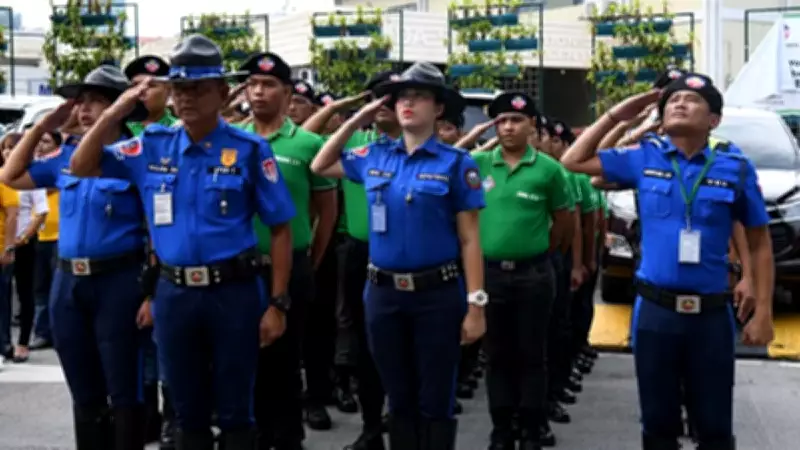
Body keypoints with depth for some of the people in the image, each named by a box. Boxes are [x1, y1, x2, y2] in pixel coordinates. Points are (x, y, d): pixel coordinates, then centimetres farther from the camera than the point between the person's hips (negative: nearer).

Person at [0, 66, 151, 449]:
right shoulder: (67, 155, 10)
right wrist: (42, 126, 11)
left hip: (118, 281, -6)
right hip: (68, 282, 6)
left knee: (123, 390, 1)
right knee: (84, 392, 14)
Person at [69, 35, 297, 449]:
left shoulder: (249, 150, -6)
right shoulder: (153, 145, 5)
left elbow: (280, 229, -4)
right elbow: (82, 167, 7)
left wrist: (278, 303, -8)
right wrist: (115, 111, -5)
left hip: (234, 292, -3)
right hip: (173, 294, 3)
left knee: (234, 411, 7)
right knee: (187, 411, 15)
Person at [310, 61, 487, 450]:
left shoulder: (456, 163, -5)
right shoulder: (375, 157, 7)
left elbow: (469, 239, -5)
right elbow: (320, 167, 21)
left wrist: (476, 305, -10)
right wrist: (355, 121, 10)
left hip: (438, 294, -3)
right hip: (383, 293, 4)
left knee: (435, 401, 5)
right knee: (399, 399, 14)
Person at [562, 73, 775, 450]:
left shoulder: (736, 169, -1)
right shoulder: (644, 160, 3)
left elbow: (759, 244, 3)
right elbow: (574, 161, 11)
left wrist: (762, 313, -2)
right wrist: (615, 115, 5)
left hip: (711, 313, -1)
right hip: (655, 310, 1)